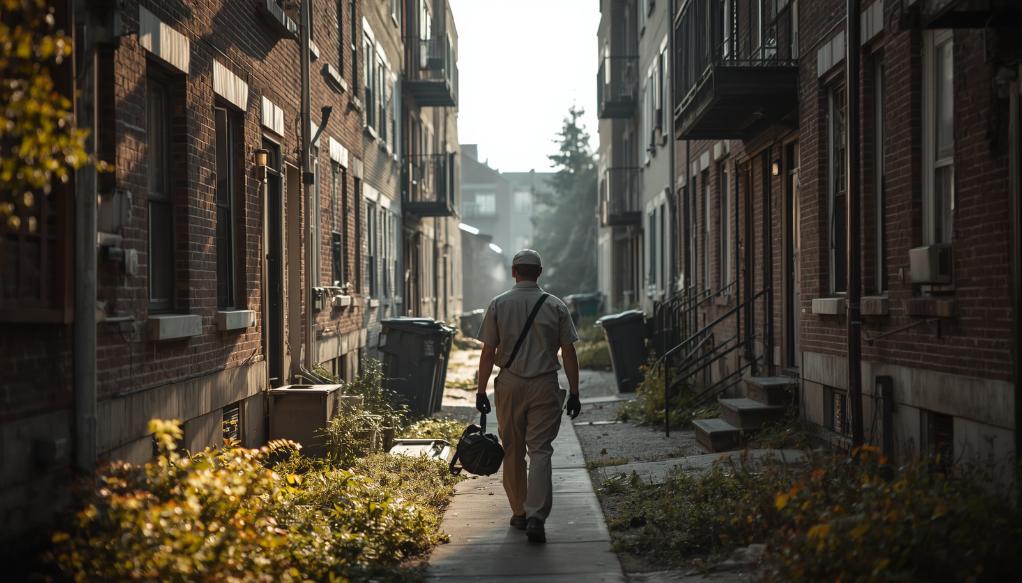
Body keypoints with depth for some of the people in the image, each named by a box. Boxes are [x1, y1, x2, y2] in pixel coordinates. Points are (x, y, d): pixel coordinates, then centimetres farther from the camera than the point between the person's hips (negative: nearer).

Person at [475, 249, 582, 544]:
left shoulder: (498, 305, 0)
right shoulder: (555, 306, 0)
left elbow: (488, 353, -1)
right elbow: (568, 353, -1)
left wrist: (481, 390, 5)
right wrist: (574, 393, 5)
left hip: (509, 386, 1)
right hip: (545, 386, -1)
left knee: (512, 451, 12)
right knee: (540, 451, -2)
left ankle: (519, 513, 20)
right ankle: (536, 517, -13)